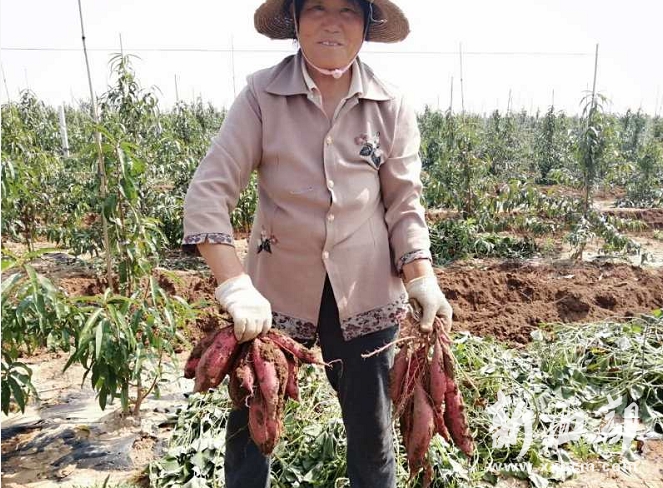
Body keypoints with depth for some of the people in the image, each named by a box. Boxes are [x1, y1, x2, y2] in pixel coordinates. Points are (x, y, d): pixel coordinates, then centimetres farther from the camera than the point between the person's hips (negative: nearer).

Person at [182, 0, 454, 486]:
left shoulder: (391, 106, -4)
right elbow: (209, 191, -13)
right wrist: (236, 289, -22)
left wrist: (424, 283, -12)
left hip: (364, 291, 1)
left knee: (371, 427, 16)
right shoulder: (262, 93, -9)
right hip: (275, 287, 0)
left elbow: (404, 205, 0)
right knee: (249, 420, 15)